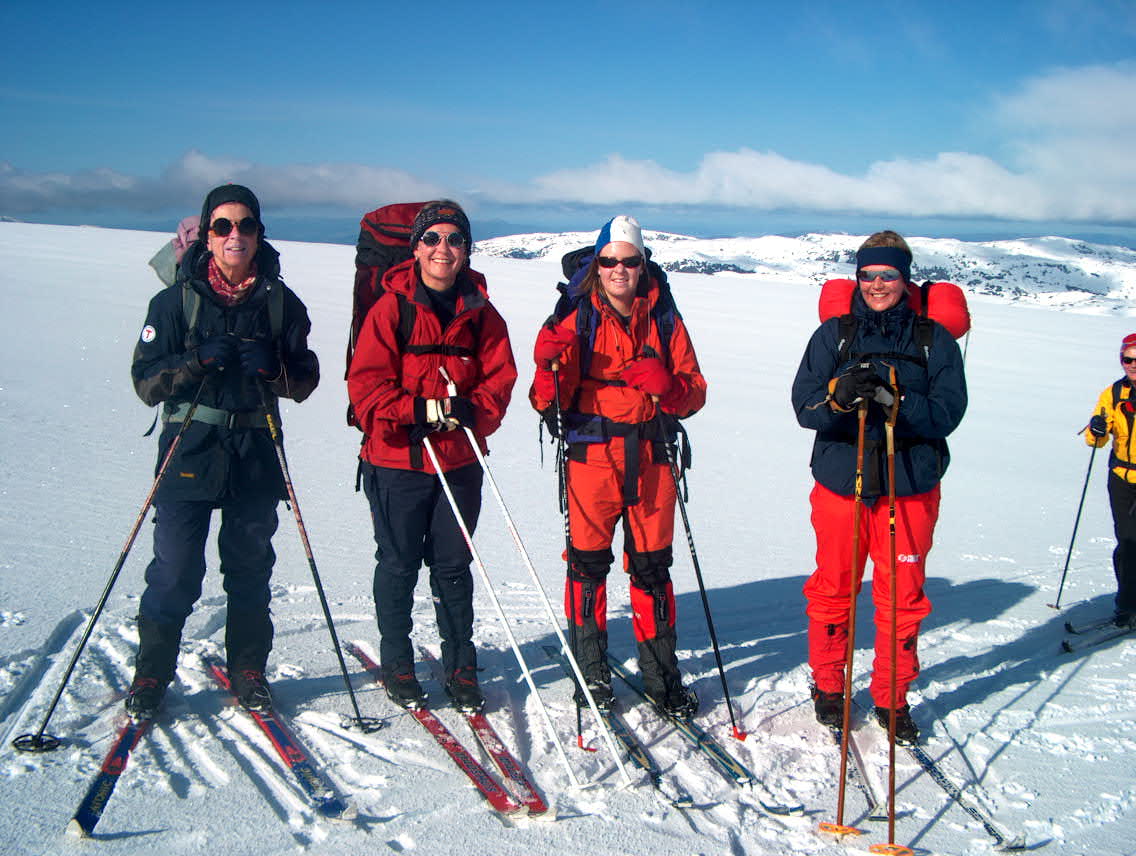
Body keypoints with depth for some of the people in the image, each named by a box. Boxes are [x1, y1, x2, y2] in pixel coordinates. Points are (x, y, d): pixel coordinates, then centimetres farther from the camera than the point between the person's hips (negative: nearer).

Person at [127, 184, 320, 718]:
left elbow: (305, 381, 6)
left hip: (257, 454, 2)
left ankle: (248, 672, 25)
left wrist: (272, 367, -14)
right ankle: (151, 675, 16)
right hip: (190, 452, -1)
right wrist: (200, 361, -18)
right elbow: (146, 380, -1)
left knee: (250, 568, 10)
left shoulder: (281, 302, 7)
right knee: (175, 569, -2)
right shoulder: (177, 299, 2)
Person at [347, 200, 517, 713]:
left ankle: (460, 666, 22)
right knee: (398, 565, 7)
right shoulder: (391, 307, -4)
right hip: (396, 460, -2)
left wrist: (469, 411, -16)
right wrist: (418, 410, -21)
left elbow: (500, 377, 2)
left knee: (453, 566, 9)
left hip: (459, 460, 2)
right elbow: (366, 382, -9)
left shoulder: (480, 312, 5)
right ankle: (396, 664, 25)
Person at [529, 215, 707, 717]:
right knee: (587, 565, 4)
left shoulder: (665, 321, 10)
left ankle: (661, 671, 22)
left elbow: (695, 394, 9)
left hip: (650, 459, 2)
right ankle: (590, 668, 21)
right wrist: (550, 366, -23)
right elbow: (549, 402, -3)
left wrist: (667, 386, -12)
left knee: (653, 568, 8)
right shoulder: (576, 320, 2)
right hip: (591, 456, -2)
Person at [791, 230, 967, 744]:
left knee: (902, 597, 7)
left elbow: (948, 412, -7)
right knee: (832, 591, 10)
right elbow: (804, 406, -6)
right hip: (841, 484, 0)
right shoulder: (833, 334, 3)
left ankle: (892, 697, 24)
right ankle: (828, 686, 29)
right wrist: (839, 394, -27)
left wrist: (895, 399, -24)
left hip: (910, 488, 0)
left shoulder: (934, 340, 3)